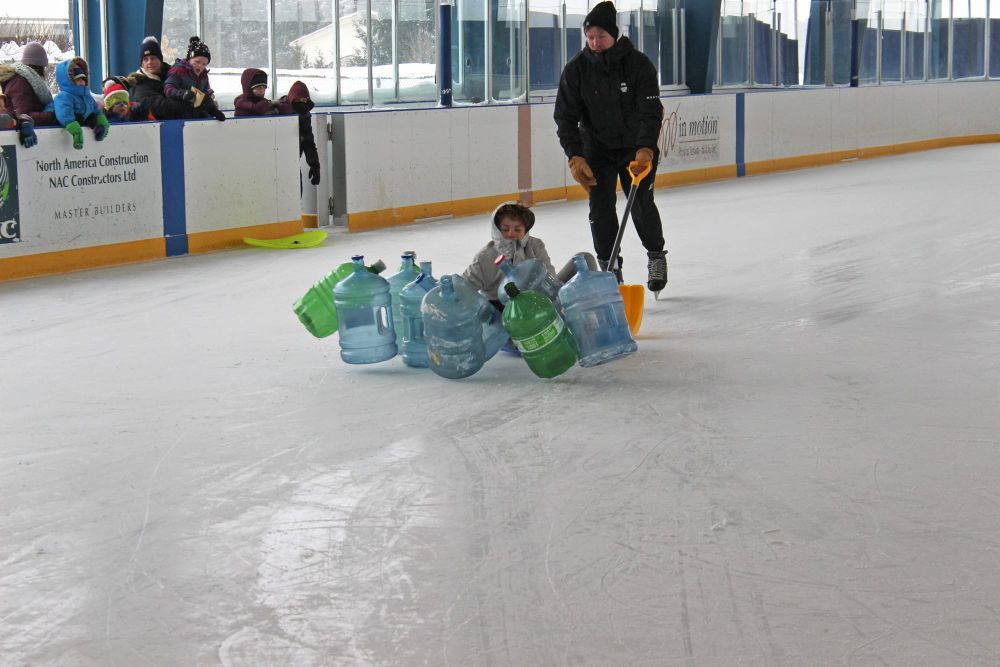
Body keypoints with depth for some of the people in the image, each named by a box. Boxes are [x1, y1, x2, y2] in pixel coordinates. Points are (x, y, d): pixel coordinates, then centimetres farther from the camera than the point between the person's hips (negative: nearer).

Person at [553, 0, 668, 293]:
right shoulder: (576, 69, -10)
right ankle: (610, 268, 4)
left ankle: (656, 256, 21)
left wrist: (646, 148, -35)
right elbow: (565, 116, -9)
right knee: (600, 206, -6)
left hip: (638, 148, -1)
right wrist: (575, 156, -20)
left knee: (642, 204, -4)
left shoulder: (638, 64, -15)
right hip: (597, 148, 2)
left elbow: (651, 111, -20)